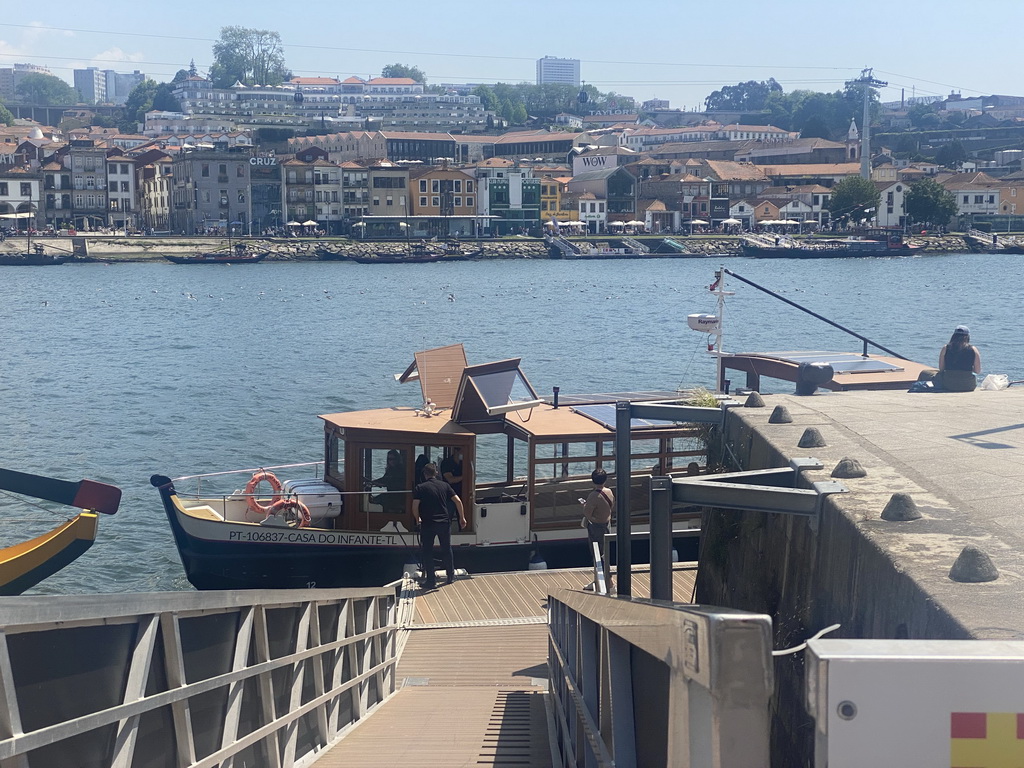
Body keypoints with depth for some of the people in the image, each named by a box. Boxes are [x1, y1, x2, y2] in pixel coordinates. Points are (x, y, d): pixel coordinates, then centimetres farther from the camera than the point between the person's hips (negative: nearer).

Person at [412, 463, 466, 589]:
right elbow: (458, 501, 2)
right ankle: (451, 575, 27)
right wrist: (462, 518, 12)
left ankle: (431, 580, 6)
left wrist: (418, 519, 8)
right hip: (444, 522, 3)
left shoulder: (419, 488, -3)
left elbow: (415, 506, -11)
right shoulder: (444, 485, 5)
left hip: (427, 524, -3)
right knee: (447, 549, 18)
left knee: (427, 552, 7)